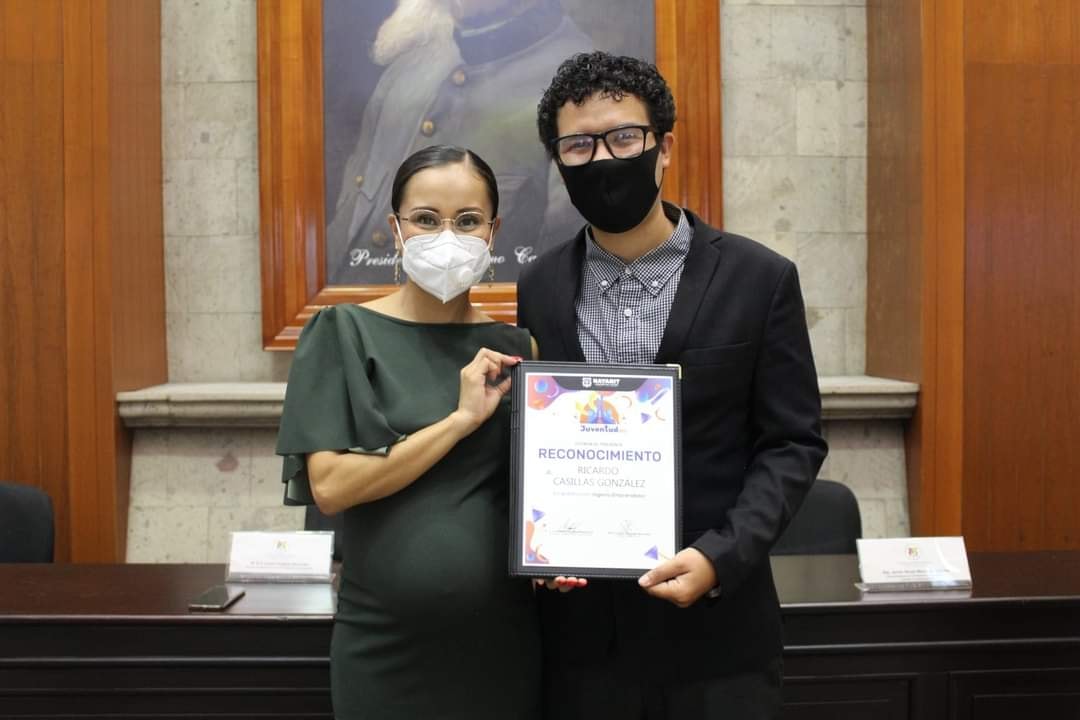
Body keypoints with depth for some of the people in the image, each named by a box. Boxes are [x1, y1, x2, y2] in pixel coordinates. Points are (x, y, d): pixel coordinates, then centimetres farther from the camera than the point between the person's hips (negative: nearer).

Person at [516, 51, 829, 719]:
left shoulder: (760, 279, -5)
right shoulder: (540, 287, 3)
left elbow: (793, 442, -4)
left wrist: (720, 556, -16)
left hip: (716, 622, -2)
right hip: (580, 622, 2)